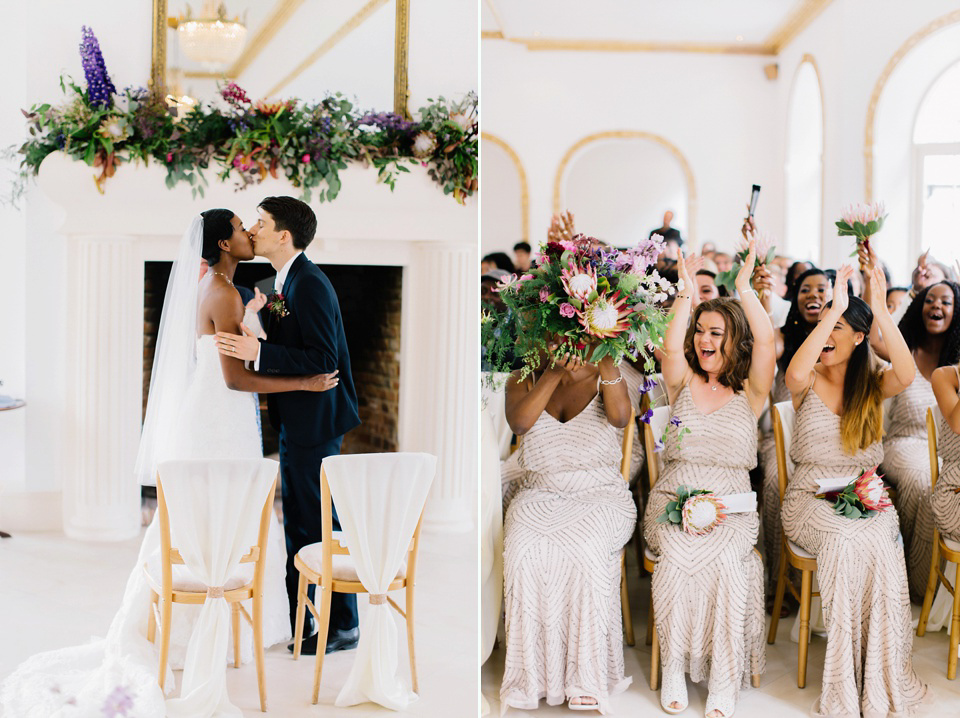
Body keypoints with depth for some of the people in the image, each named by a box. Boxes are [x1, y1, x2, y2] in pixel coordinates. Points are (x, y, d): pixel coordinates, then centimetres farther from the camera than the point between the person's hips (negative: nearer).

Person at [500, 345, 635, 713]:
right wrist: (555, 373, -18)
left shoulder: (602, 379, 6)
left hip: (600, 495, -1)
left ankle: (586, 679, -26)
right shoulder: (524, 380, 10)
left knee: (586, 549, -33)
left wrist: (605, 359, -23)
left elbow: (620, 416, -16)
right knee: (526, 550, -30)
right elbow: (519, 422, -12)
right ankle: (534, 674, -23)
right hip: (540, 495, 2)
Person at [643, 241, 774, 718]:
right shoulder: (684, 385, 11)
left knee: (727, 558, -30)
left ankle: (724, 679, -22)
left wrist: (743, 285, -8)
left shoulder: (750, 393, 8)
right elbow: (671, 347, -11)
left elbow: (765, 340, -9)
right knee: (676, 555, -30)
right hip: (675, 498, 1)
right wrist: (686, 290, -12)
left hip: (731, 503, -1)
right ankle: (673, 666, -18)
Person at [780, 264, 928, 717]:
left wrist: (880, 309, -22)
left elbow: (906, 375, -17)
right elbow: (794, 375, -25)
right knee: (852, 539, -33)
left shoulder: (873, 386, 8)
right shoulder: (810, 383, 3)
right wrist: (836, 307, -24)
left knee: (876, 542, -32)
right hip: (812, 501, -2)